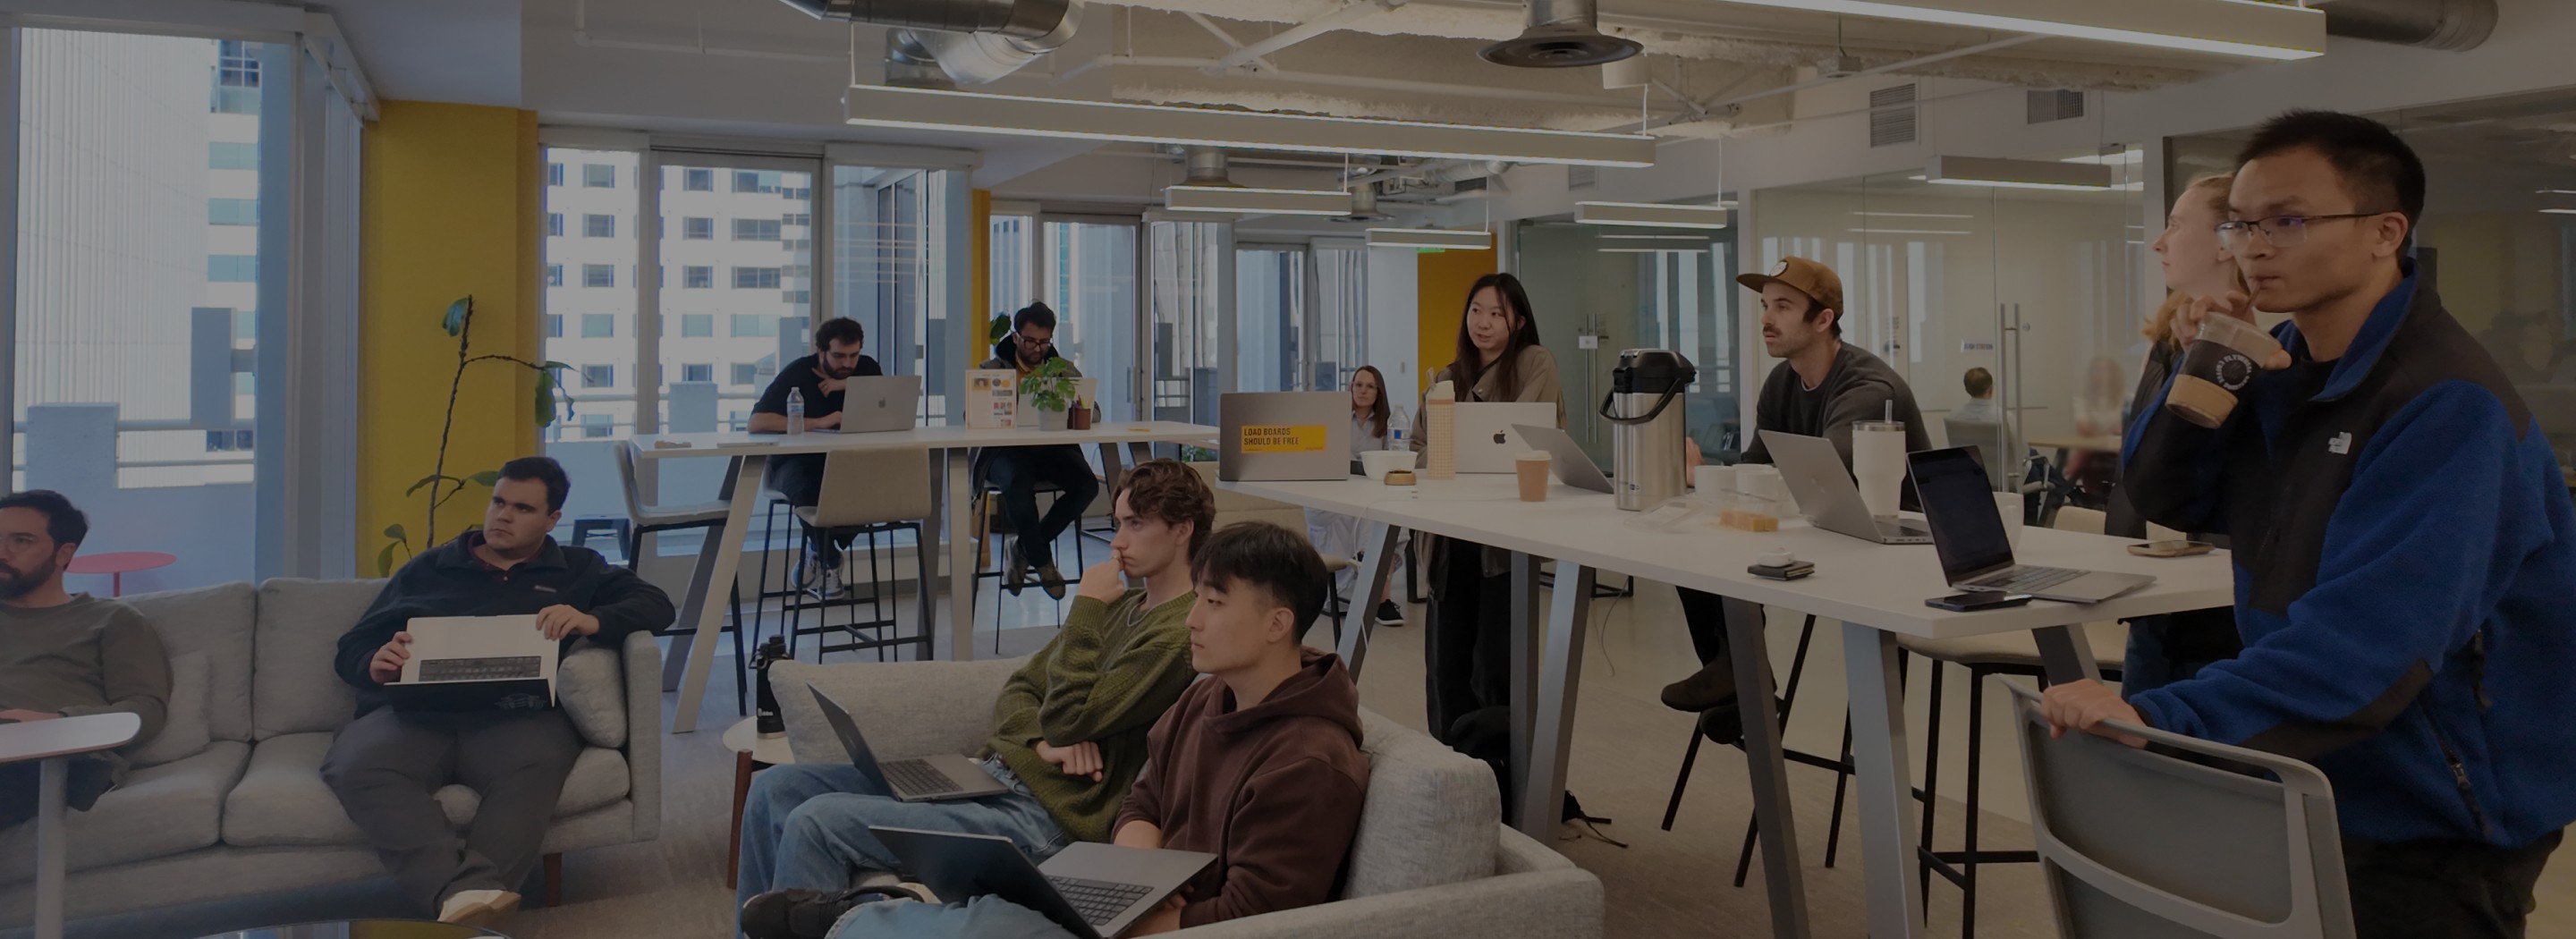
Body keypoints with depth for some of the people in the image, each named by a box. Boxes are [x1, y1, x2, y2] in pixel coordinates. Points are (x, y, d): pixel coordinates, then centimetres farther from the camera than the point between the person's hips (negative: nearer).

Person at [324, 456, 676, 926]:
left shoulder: (577, 569, 26)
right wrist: (375, 664, 0)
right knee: (356, 765, -34)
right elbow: (351, 648, 26)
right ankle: (465, 888, -51)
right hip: (413, 714, 1)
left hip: (516, 714, -1)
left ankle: (465, 898, -48)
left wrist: (593, 621, -8)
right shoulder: (427, 568, 30)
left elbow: (656, 605, 14)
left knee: (535, 762, -38)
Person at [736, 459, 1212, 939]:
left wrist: (1086, 609, -9)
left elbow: (1071, 717, -19)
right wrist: (1041, 739, -7)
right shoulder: (1122, 608, 18)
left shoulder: (1181, 631, -12)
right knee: (776, 787, 5)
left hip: (1041, 815, -10)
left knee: (816, 822, -21)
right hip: (990, 774, 10)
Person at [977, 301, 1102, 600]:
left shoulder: (1065, 371, 17)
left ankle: (1024, 550, -8)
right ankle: (1043, 563, -12)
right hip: (1007, 450, -3)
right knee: (1019, 483, -37)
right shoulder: (991, 370, 10)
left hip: (1053, 450, 3)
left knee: (1087, 485, -26)